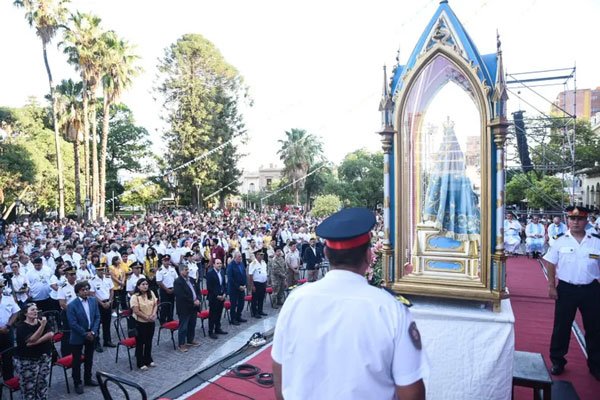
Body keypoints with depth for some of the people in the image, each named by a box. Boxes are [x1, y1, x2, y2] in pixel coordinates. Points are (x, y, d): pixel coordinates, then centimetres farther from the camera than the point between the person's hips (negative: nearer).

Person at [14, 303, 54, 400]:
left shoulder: (42, 321, 3)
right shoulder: (21, 326, -8)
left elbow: (51, 335, -9)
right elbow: (32, 340, -20)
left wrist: (35, 342, -17)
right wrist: (42, 326, -26)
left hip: (44, 358, 4)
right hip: (26, 361, -3)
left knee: (43, 385, 7)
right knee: (29, 387, 1)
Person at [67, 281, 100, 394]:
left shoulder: (93, 301, -2)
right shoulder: (72, 305, -17)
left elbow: (97, 317, -1)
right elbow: (73, 324, -18)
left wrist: (93, 332, -12)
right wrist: (85, 334, -16)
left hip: (91, 335, 5)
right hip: (78, 337, -4)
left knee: (89, 359, 18)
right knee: (77, 361, 8)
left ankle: (88, 379, 35)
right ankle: (77, 383, 24)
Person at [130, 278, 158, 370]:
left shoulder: (151, 293, 1)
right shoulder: (135, 297, -16)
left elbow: (155, 304, 4)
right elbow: (136, 311, -19)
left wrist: (153, 314, -13)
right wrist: (147, 317, -18)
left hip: (151, 322, 5)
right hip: (140, 322, -5)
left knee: (149, 342, 16)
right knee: (140, 342, 6)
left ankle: (148, 360, 31)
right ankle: (141, 363, 18)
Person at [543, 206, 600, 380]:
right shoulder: (560, 241, -3)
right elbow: (551, 264, 2)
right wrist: (551, 286, -3)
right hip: (566, 289, -1)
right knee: (561, 326, 8)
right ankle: (557, 361, 22)